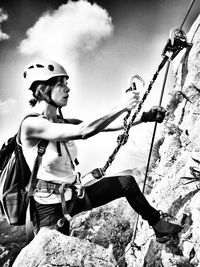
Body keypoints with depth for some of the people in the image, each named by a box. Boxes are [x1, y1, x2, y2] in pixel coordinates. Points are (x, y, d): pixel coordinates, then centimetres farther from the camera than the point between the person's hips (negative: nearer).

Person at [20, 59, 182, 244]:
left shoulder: (63, 124, 2)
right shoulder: (31, 124, -20)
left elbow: (106, 126, -3)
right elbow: (83, 131, -32)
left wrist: (145, 117, -9)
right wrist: (121, 107, -26)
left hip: (73, 197, 7)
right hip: (49, 207, -7)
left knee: (127, 182, 3)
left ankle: (159, 226, 22)